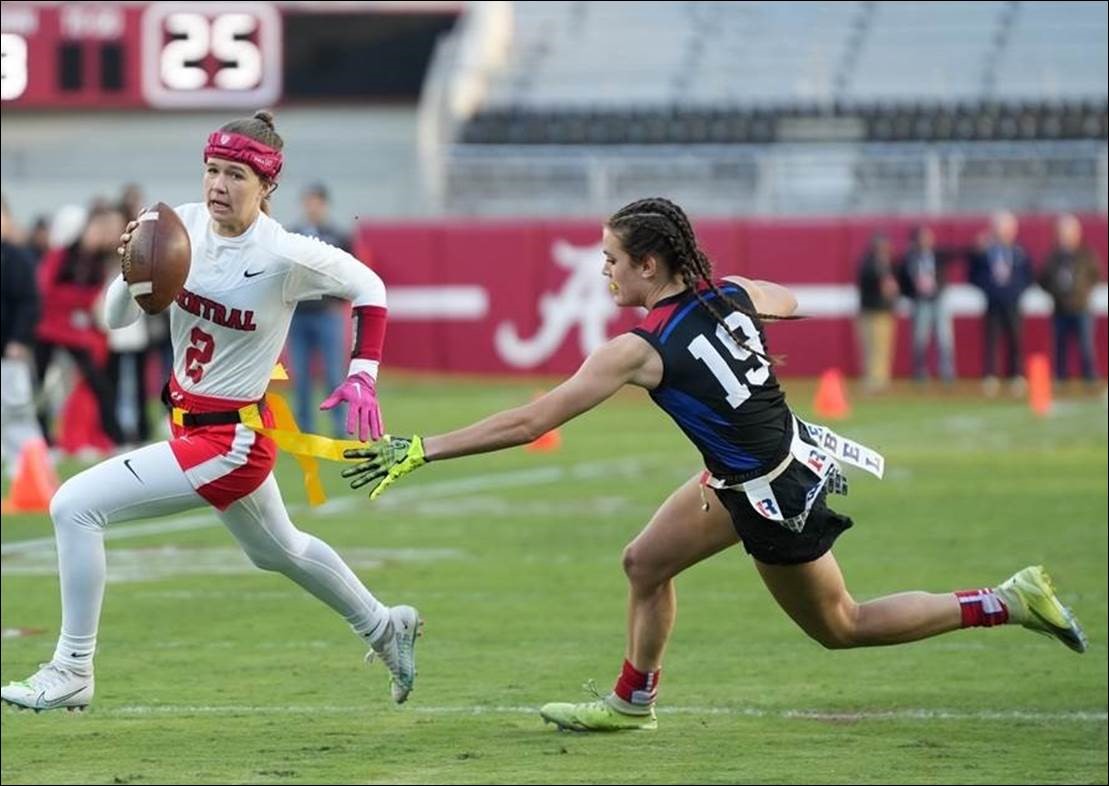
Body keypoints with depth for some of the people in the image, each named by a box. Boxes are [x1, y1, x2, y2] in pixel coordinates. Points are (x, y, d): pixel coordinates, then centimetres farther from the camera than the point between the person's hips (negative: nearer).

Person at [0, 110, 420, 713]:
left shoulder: (284, 256, -22)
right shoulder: (182, 228, -7)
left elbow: (367, 285, -5)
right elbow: (118, 318, -2)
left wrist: (362, 375, -12)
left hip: (230, 441, -8)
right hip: (191, 422, 8)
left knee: (76, 505, -16)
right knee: (280, 551, 30)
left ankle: (71, 672, -6)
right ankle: (383, 626, 54)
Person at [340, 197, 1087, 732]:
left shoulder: (640, 349, -25)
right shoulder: (734, 295, -6)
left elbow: (528, 423, -26)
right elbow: (794, 302, 20)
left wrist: (420, 450, -23)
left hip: (776, 496, -8)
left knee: (840, 626, 12)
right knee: (647, 560, 14)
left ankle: (1007, 604, 12)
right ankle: (632, 703, 28)